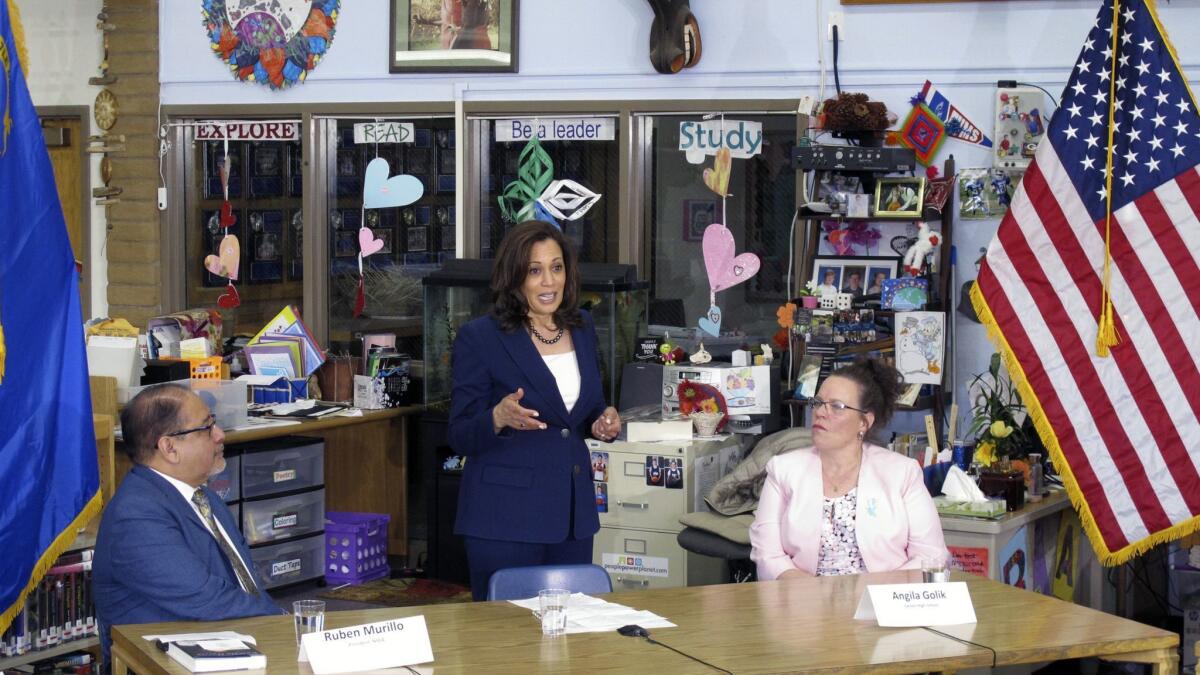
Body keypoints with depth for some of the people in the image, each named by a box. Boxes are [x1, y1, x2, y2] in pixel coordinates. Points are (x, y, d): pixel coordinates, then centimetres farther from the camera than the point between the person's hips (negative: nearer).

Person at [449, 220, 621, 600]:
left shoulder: (582, 329, 9)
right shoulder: (480, 338, -9)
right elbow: (461, 437, -7)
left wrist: (604, 422, -2)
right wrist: (499, 419, -28)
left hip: (573, 510, 5)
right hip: (505, 516, -5)